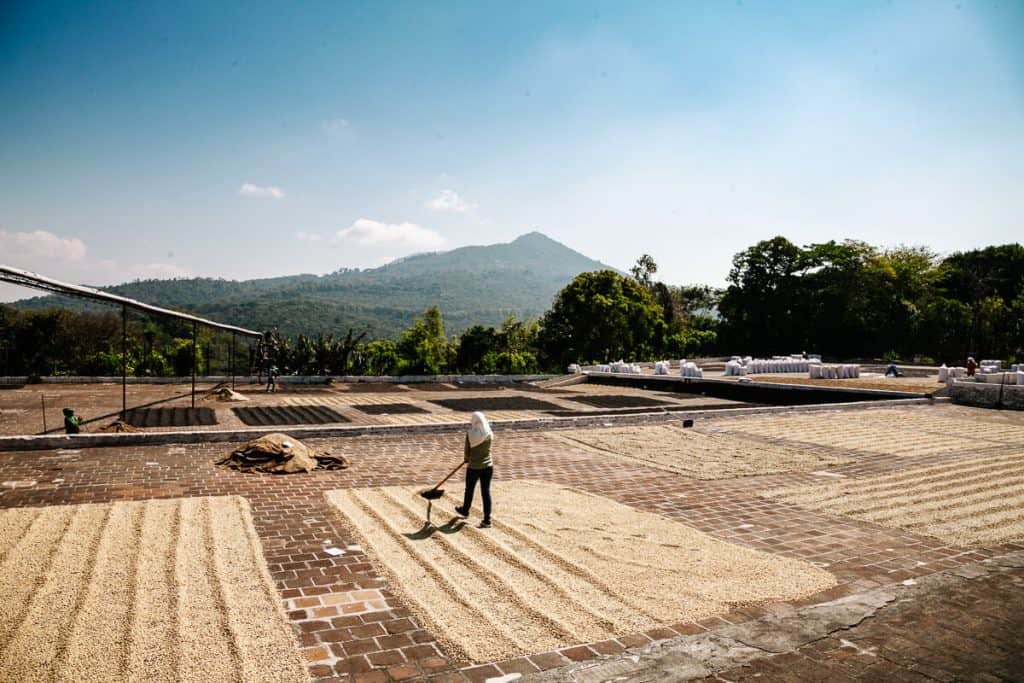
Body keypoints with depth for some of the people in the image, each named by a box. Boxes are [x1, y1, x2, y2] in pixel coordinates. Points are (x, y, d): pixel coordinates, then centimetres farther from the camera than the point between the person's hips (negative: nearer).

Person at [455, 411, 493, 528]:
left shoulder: (470, 434, -14)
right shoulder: (490, 434, -6)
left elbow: (466, 450, -4)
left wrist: (467, 460, 16)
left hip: (473, 467, -2)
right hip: (487, 466, 2)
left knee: (469, 490, 20)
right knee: (486, 492, 5)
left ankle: (465, 510, 44)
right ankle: (487, 520, 4)